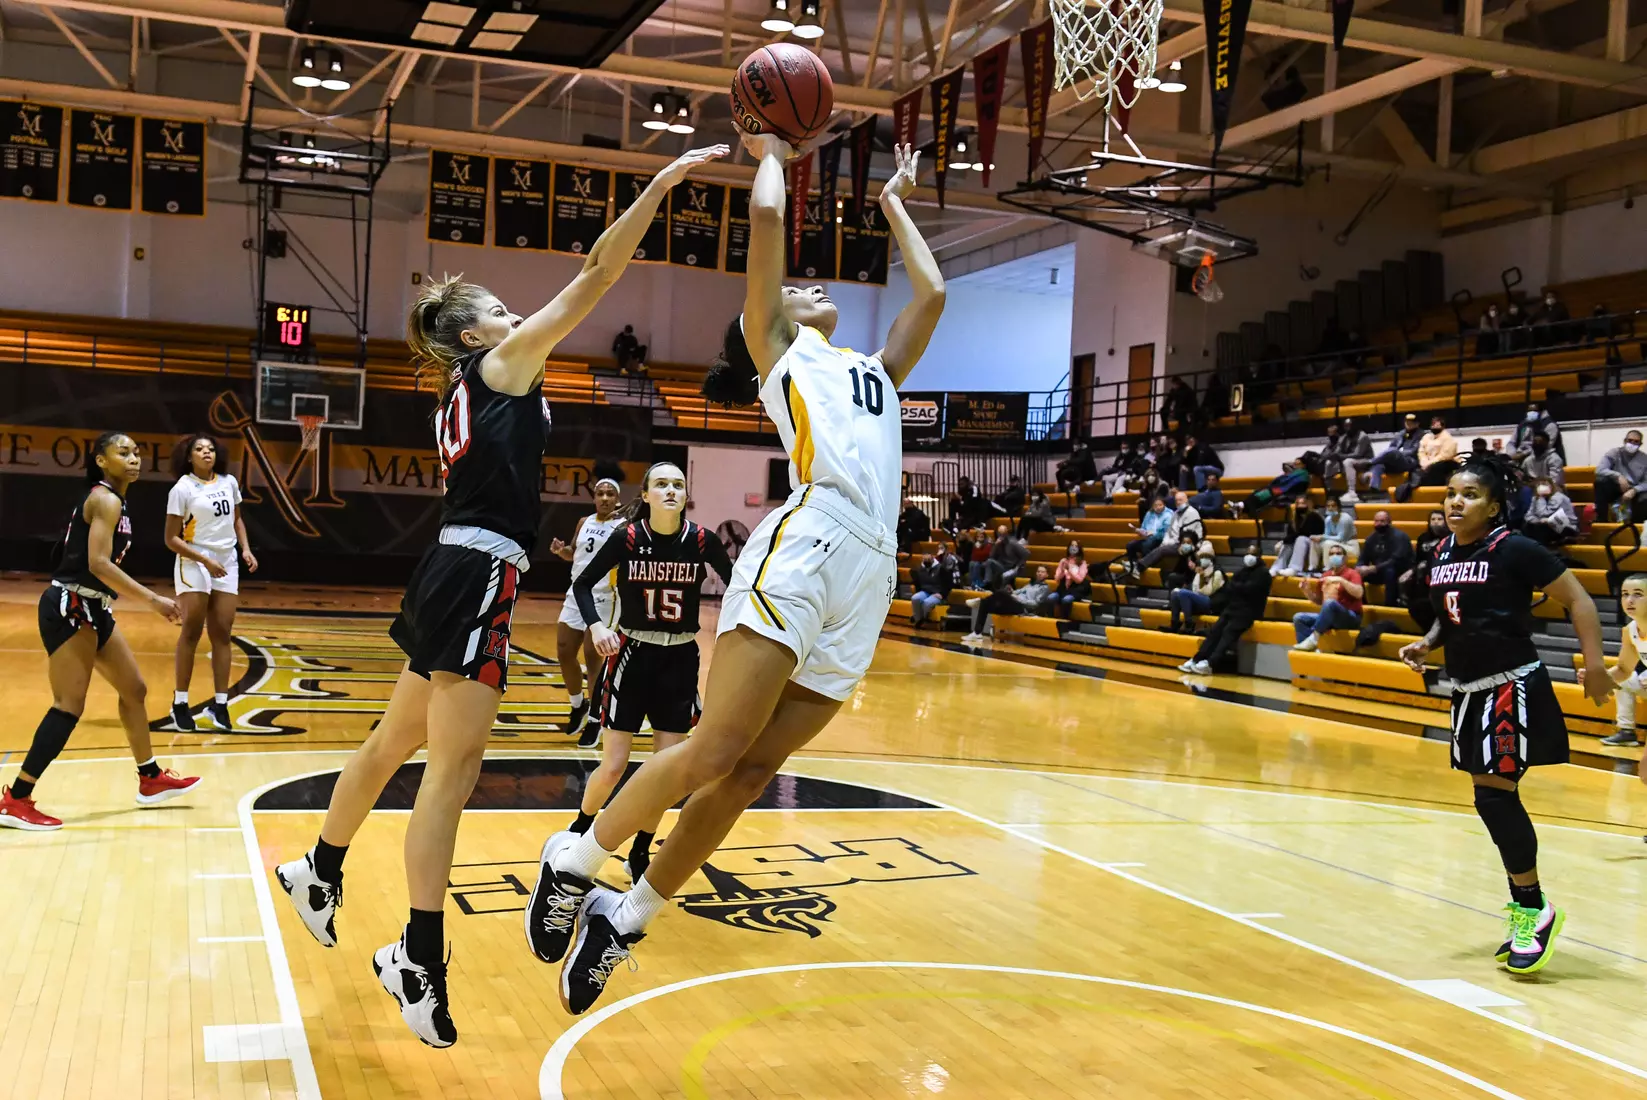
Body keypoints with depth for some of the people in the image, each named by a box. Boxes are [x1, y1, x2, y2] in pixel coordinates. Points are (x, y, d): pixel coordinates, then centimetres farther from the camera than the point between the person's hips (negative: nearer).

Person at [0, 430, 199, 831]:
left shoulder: (109, 500, 16)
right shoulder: (106, 500, -14)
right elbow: (98, 564, -25)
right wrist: (153, 600, -27)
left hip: (91, 609, 11)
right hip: (70, 607, -11)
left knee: (134, 689, 16)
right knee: (70, 706, -11)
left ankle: (151, 780, 27)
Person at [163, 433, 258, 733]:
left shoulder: (229, 482, 6)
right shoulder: (182, 489, -9)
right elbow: (171, 539, -9)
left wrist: (246, 549, 5)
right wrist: (205, 560, -17)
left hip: (227, 565, 5)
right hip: (194, 564, -5)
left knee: (222, 634, 4)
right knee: (191, 633, -4)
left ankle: (220, 703, 8)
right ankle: (180, 703, 5)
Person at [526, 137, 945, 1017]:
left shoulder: (875, 373, 33)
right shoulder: (777, 350, 16)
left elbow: (930, 294, 36)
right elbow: (767, 217, 8)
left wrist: (895, 205, 47)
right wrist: (770, 153, 26)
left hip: (868, 580, 6)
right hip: (804, 547, -6)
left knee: (746, 774, 2)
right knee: (712, 753, -16)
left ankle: (624, 920, 14)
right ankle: (573, 864, 6)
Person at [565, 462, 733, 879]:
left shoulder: (702, 541, -10)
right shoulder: (627, 537, -12)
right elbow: (582, 584, -3)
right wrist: (596, 626, -20)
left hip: (680, 660, 2)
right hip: (632, 655, -2)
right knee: (613, 766, -1)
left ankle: (640, 854, 21)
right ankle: (579, 831, 27)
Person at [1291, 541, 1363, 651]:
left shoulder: (1351, 573, -3)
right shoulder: (1326, 575, 14)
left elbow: (1359, 593, -21)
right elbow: (1318, 600, 22)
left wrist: (1341, 580, -28)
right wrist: (1306, 590, 4)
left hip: (1350, 618, -7)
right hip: (1328, 617, 7)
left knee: (1330, 602, -37)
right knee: (1299, 618, -10)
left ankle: (1313, 639, -34)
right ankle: (1310, 650, -26)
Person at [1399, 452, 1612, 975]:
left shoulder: (1515, 550, -13)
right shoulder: (1443, 553, 8)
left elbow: (1578, 600, -11)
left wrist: (1594, 666, -18)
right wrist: (1427, 643, 3)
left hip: (1512, 687, -8)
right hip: (1468, 691, 8)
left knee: (1494, 795, -10)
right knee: (1493, 800, 11)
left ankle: (1534, 908, 6)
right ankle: (1525, 910, 23)